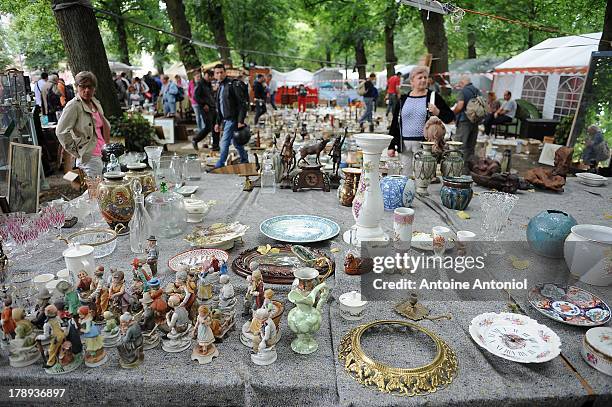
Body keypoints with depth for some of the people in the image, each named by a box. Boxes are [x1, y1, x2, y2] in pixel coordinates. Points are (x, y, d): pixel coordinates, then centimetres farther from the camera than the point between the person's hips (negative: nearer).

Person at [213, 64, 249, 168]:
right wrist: (218, 122, 19)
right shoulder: (220, 87, 15)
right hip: (226, 120, 9)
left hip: (233, 119, -9)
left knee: (224, 143, -8)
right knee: (236, 143, 16)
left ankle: (220, 165, 0)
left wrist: (241, 121, -21)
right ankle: (245, 161, 29)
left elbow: (242, 103, -16)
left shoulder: (233, 85, -12)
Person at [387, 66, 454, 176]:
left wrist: (438, 112, -15)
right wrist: (391, 146, 7)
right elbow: (395, 123, 12)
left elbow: (450, 117, 6)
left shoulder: (434, 97, 4)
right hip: (404, 144, 3)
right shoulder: (403, 99, 10)